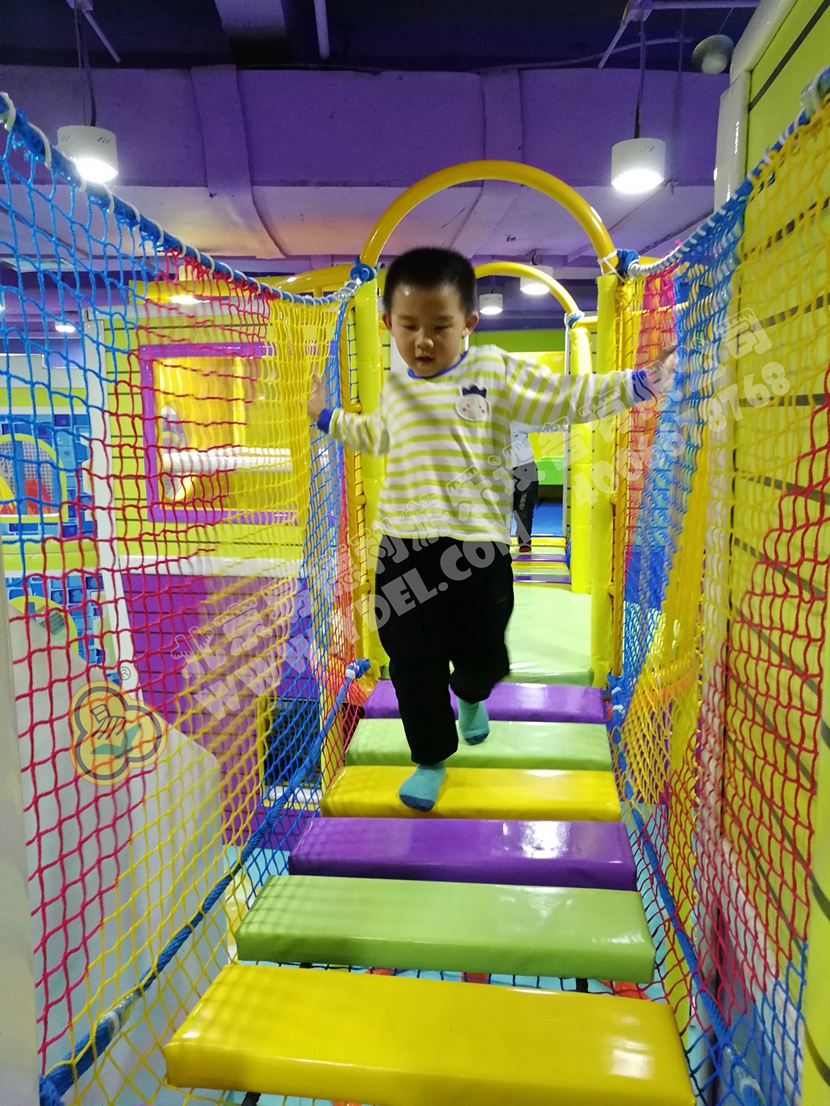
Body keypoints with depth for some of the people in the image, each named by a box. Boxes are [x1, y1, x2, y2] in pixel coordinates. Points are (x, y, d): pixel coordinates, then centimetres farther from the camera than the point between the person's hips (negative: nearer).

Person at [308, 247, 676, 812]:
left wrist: (635, 383, -2)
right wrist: (328, 417, 39)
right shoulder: (395, 388, 12)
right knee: (414, 665, 6)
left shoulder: (496, 372, 1)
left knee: (483, 655, 10)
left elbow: (568, 397, 4)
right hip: (405, 551, 3)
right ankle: (432, 758, 29)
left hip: (479, 549, -2)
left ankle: (470, 696, 49)